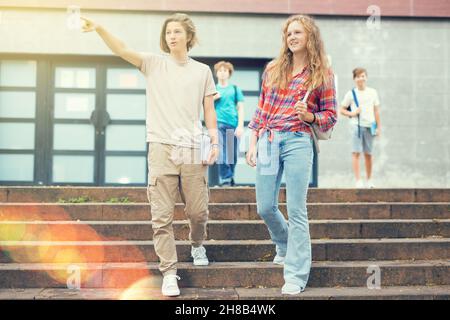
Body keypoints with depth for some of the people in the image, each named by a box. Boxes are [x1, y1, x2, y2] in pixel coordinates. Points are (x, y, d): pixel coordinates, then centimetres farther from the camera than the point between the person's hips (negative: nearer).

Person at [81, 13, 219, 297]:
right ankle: (169, 273, 7)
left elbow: (209, 110, 12)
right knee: (162, 217, -3)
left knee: (198, 212, 7)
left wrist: (215, 141, 2)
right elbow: (122, 50, -8)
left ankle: (197, 245, 38)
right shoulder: (154, 64, 7)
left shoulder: (202, 71, 11)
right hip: (162, 148, -1)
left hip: (193, 149, 1)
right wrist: (100, 29, -24)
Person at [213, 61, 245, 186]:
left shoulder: (235, 89, 15)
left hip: (233, 125, 1)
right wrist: (214, 98, -4)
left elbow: (240, 108, 9)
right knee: (222, 154, -13)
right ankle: (226, 180, -10)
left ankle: (230, 180, 14)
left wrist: (240, 126, -1)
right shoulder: (213, 89, 16)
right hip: (218, 124, -1)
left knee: (233, 155, 1)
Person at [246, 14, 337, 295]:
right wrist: (253, 143, 8)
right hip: (267, 141, 4)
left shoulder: (322, 74, 4)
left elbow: (330, 116, 7)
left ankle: (296, 276, 4)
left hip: (298, 142, -4)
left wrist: (310, 116, -13)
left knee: (296, 210, -4)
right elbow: (261, 109, 15)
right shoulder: (273, 69, 13)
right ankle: (285, 247, 38)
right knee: (265, 208, 8)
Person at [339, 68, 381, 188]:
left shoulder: (372, 92, 10)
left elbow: (376, 110, 12)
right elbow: (342, 109, 7)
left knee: (368, 154, 7)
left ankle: (369, 180, 20)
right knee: (356, 152, -9)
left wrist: (379, 127, 9)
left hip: (369, 125, 2)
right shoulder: (351, 94, 4)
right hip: (356, 125, -2)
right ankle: (358, 180, -9)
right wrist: (351, 114, -11)